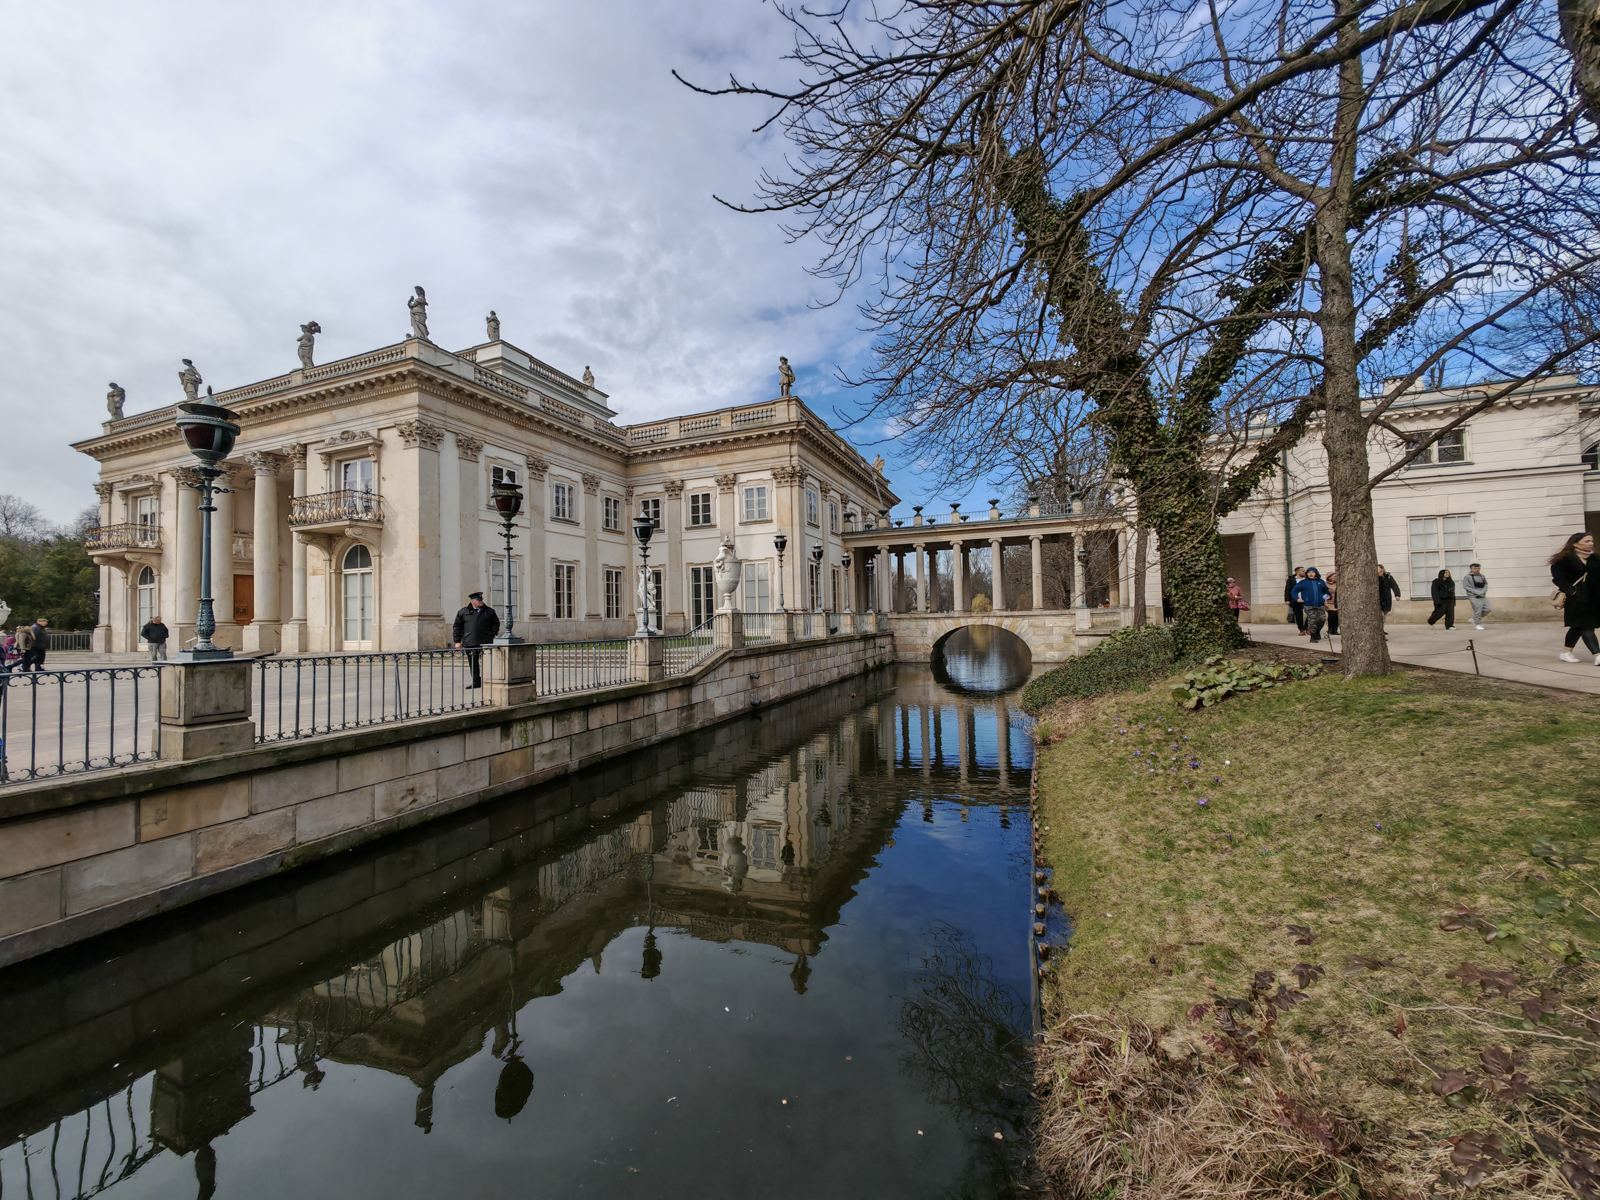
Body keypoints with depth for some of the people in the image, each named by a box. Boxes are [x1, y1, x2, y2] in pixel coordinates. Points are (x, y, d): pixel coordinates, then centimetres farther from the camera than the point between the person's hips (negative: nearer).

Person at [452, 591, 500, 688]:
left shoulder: (489, 612, 9)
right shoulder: (463, 612, 7)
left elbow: (496, 624, 15)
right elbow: (457, 627, 10)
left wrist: (493, 635, 2)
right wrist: (457, 641, 5)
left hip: (485, 643, -1)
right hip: (470, 644, 1)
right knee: (473, 664, 7)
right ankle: (476, 682, 16)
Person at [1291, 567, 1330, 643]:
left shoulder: (1321, 582, 11)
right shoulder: (1303, 582, 1)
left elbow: (1326, 590, 25)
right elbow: (1294, 590, 5)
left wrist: (1327, 597, 8)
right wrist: (1297, 598, -8)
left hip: (1320, 605, 4)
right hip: (1308, 606, -4)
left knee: (1322, 619, 3)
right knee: (1312, 620, -8)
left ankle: (1317, 633, 26)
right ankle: (1313, 637, 1)